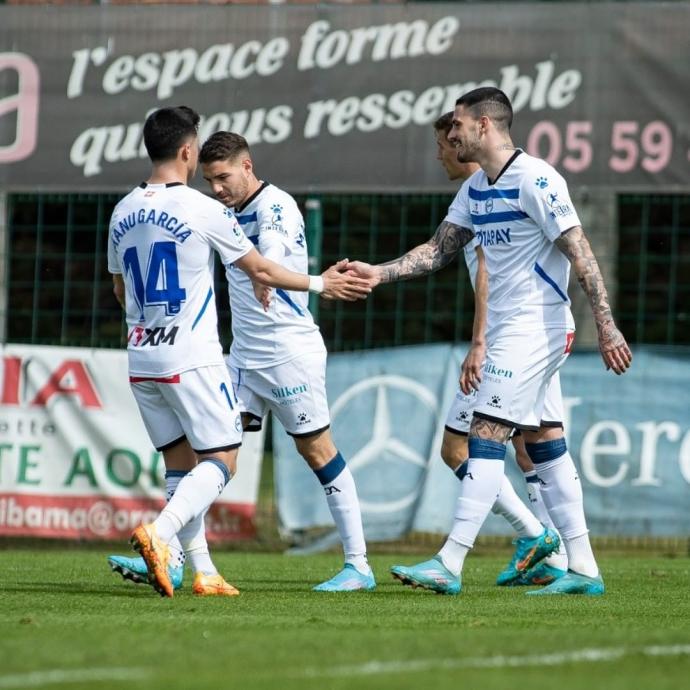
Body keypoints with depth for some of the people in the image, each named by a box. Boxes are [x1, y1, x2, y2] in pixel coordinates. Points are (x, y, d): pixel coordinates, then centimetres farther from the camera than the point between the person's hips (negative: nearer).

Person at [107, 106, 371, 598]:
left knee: (181, 462, 11)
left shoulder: (123, 213, 7)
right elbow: (261, 271, -1)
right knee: (221, 459, -1)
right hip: (192, 360, -6)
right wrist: (321, 284, 12)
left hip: (142, 359, 6)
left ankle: (203, 572, 5)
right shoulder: (204, 210, -10)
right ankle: (160, 532, -24)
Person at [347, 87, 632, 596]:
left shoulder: (536, 180, -16)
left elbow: (581, 254, -17)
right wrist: (378, 273, 3)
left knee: (487, 436, -12)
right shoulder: (476, 188, 12)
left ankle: (450, 565, -15)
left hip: (533, 327, -9)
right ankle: (583, 568, 11)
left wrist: (606, 326, -20)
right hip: (505, 329, 9)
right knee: (541, 439, 8)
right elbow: (440, 250, 15)